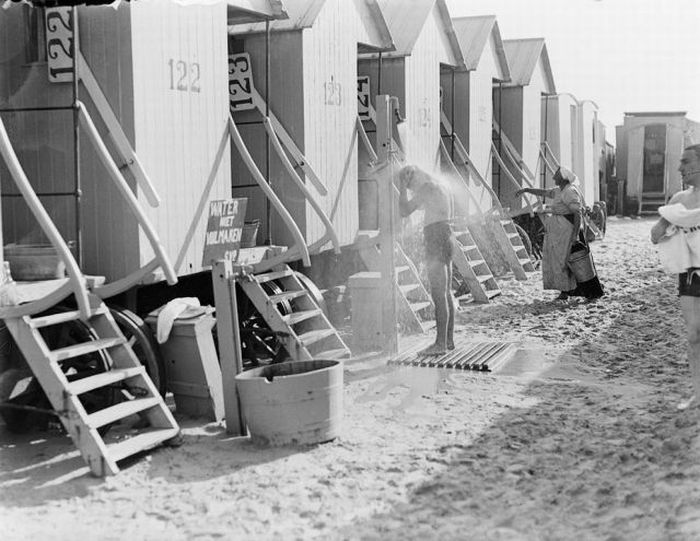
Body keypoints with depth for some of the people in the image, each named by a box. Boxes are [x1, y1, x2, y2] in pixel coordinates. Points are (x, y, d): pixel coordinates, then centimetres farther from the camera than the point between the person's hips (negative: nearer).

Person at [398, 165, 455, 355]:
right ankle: (449, 339, 17)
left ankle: (441, 343, -9)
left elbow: (404, 211, -14)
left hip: (436, 238, -10)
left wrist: (402, 189, -5)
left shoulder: (426, 188, -12)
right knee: (445, 293, 13)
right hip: (445, 236, 10)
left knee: (438, 295, -9)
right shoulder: (438, 186, 17)